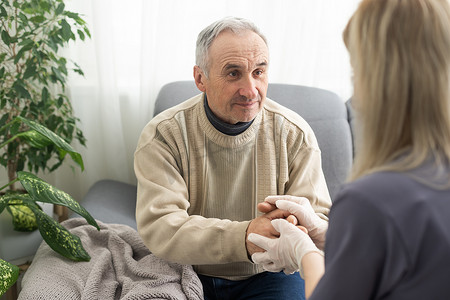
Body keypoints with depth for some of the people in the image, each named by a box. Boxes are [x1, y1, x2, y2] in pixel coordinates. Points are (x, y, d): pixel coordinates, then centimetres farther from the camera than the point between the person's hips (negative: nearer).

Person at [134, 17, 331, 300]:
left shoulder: (294, 134, -6)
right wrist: (242, 238, -35)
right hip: (188, 273, -1)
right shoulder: (163, 135, -12)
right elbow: (159, 226, -21)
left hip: (266, 276, 1)